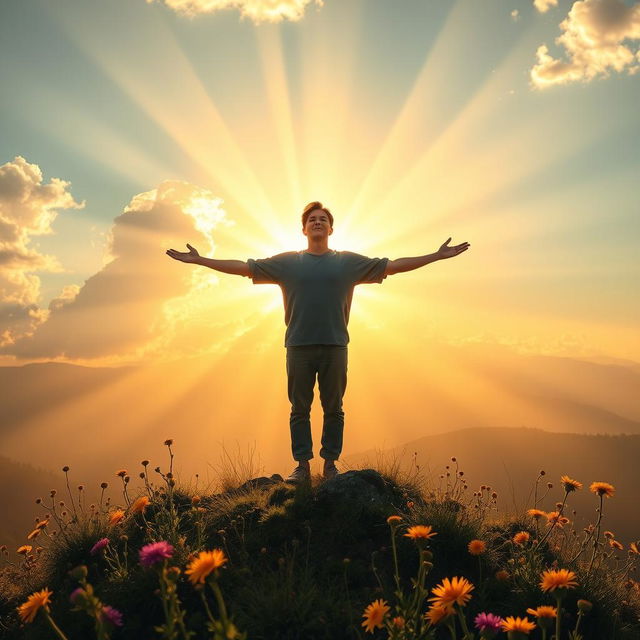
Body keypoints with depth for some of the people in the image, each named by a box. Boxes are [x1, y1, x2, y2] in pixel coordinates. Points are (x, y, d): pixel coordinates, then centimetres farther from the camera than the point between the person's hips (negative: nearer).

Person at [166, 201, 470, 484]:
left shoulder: (349, 262, 8)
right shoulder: (286, 262, 8)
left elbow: (393, 265, 9)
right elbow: (242, 267, 8)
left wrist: (437, 256, 6)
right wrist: (200, 260, 4)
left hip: (335, 346, 0)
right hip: (298, 347, 0)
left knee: (333, 409, 7)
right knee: (299, 409, 6)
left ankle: (330, 463, 18)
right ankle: (302, 465, 15)